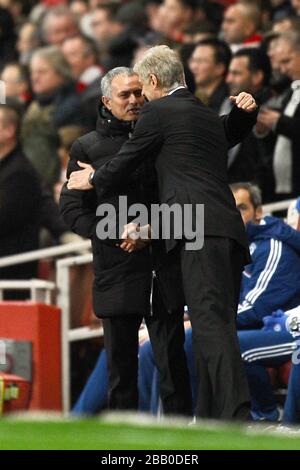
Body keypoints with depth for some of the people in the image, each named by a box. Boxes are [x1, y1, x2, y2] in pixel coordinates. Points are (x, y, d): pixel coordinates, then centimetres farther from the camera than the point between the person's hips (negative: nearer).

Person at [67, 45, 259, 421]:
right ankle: (210, 420, 6)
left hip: (199, 230, -9)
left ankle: (236, 417, -30)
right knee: (216, 327, 7)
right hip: (229, 229, 9)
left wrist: (92, 180, 32)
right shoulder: (208, 116, 27)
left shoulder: (158, 112, 3)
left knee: (211, 323, -18)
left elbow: (124, 163, 13)